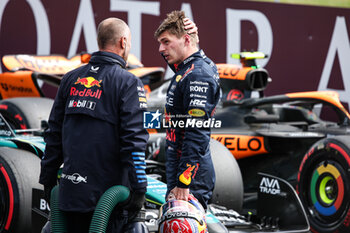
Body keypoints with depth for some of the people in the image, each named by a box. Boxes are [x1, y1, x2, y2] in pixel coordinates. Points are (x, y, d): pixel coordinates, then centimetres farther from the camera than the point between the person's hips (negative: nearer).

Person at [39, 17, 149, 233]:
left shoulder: (71, 79, 11)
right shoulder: (129, 83, -6)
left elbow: (54, 134, 13)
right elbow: (134, 140, -13)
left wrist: (48, 180, 20)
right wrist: (139, 190, -11)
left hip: (70, 191, 5)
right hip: (106, 192, -5)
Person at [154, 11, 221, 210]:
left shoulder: (198, 75, -15)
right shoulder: (186, 71, 14)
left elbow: (197, 135, -21)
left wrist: (184, 182, -23)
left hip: (192, 179, -10)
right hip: (180, 173, 10)